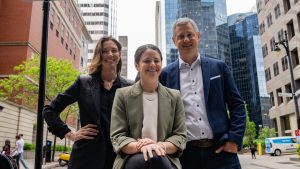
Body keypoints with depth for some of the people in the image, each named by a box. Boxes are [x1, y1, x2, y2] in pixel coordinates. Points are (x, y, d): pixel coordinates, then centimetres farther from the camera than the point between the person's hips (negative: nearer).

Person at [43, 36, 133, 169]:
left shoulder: (129, 87, 4)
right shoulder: (83, 83, 4)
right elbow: (50, 110, 7)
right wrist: (69, 134, 0)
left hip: (119, 155, 1)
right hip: (87, 156, 0)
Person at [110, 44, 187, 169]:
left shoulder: (174, 96, 11)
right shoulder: (122, 95, 7)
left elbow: (181, 135, 6)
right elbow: (117, 136, 0)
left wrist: (161, 147, -15)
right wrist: (139, 146, -20)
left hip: (165, 158, 1)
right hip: (131, 158, -1)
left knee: (156, 158, -32)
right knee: (144, 158, -34)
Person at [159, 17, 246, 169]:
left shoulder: (219, 67, 7)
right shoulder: (166, 74, 5)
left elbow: (237, 106, 6)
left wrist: (234, 140, -4)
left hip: (220, 150, 1)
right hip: (185, 153, 0)